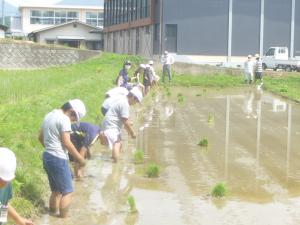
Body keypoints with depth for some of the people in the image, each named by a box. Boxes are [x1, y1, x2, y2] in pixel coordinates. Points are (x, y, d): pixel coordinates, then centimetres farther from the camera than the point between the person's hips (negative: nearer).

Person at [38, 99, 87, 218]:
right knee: (67, 191, 0)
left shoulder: (49, 115, 12)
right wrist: (80, 158, -10)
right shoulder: (64, 119, -16)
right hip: (58, 159, -9)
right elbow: (66, 143, -19)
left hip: (47, 156, 9)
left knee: (56, 190, 18)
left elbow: (41, 137, 20)